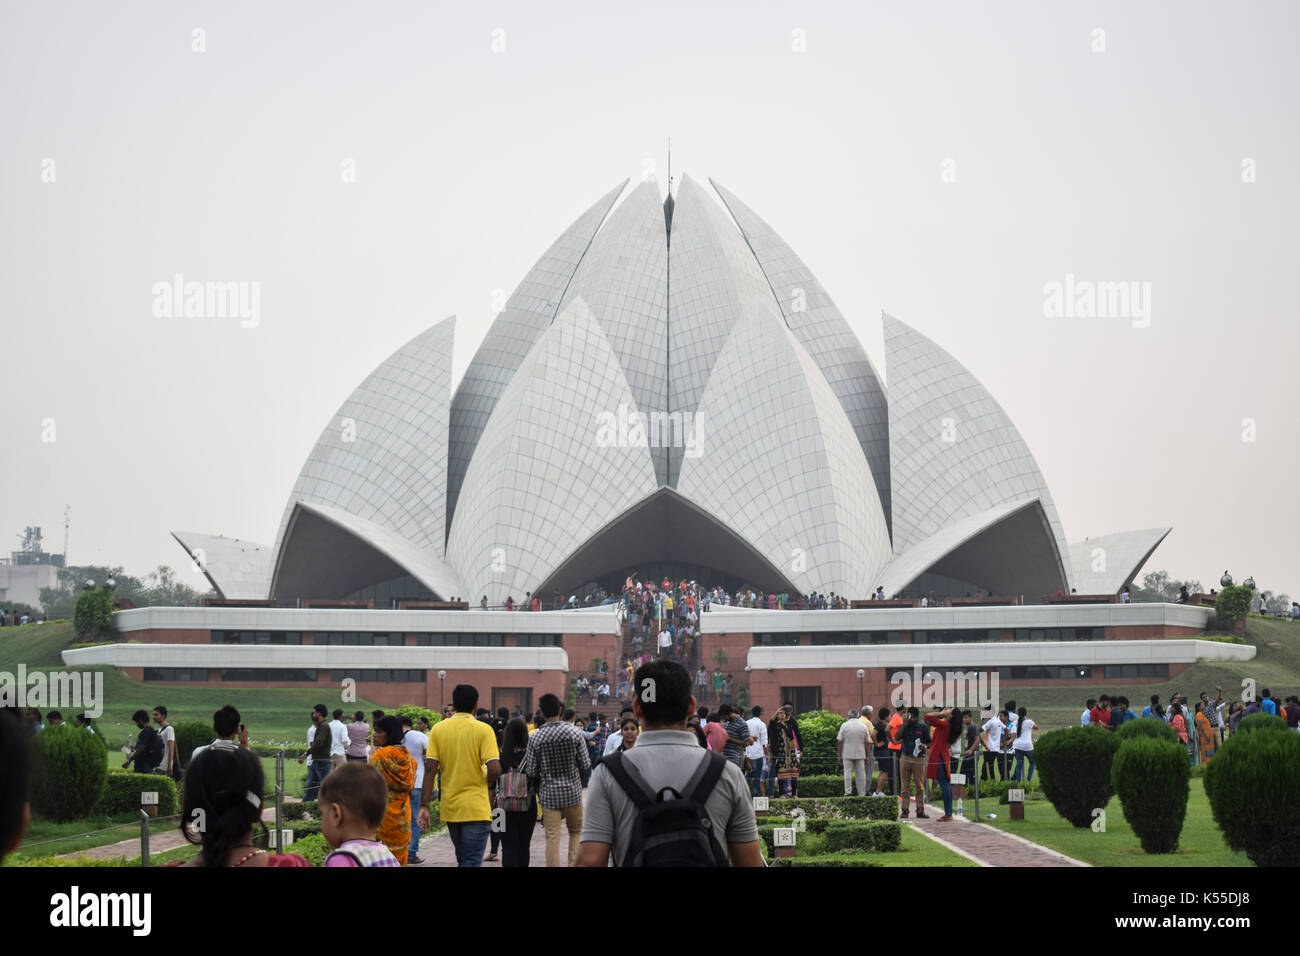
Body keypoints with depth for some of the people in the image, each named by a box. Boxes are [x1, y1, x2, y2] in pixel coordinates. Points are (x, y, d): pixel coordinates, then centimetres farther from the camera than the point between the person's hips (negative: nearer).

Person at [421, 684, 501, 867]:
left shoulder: (438, 729, 1)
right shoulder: (483, 730, -9)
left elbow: (431, 769, -3)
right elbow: (494, 769, -17)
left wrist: (424, 805, -2)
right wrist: (488, 782, 5)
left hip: (449, 808, 4)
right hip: (476, 809, -4)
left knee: (463, 859, 21)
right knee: (472, 861, -3)